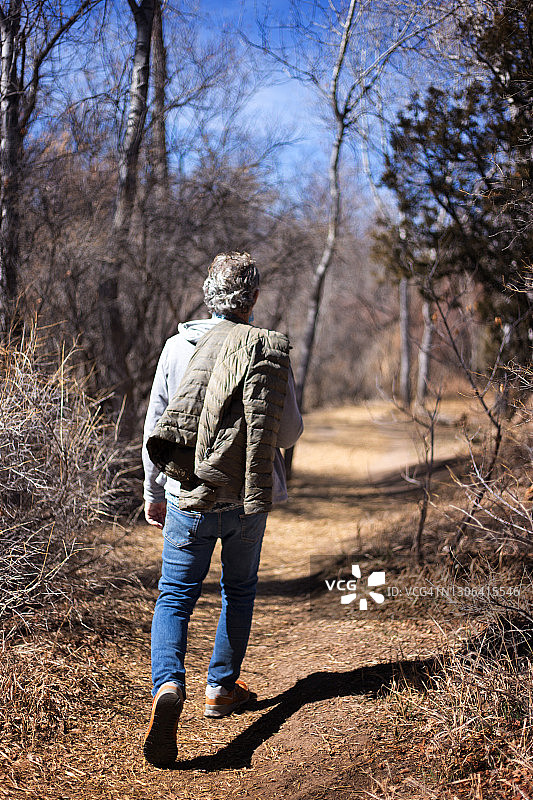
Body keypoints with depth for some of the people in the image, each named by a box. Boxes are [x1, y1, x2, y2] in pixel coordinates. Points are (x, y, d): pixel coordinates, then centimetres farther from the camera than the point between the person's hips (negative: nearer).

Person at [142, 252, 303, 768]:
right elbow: (290, 431, -2)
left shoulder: (178, 346, -1)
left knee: (174, 597, 5)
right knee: (239, 591, 20)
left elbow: (155, 425, 3)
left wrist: (152, 492, 15)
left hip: (186, 496, 0)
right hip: (246, 498, 0)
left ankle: (168, 687, -17)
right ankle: (221, 688, 29)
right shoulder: (269, 350, -7)